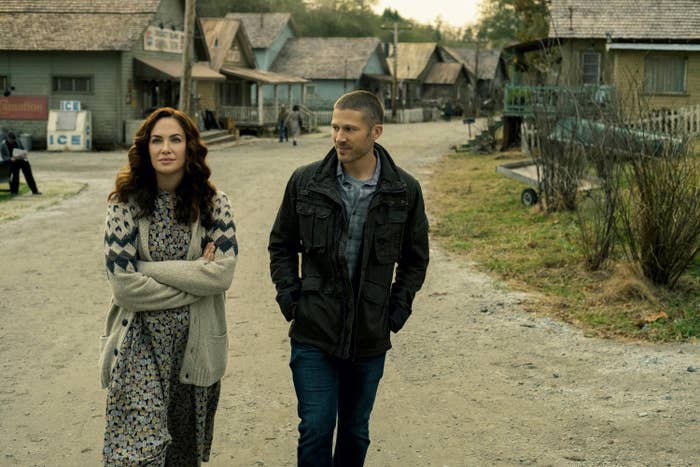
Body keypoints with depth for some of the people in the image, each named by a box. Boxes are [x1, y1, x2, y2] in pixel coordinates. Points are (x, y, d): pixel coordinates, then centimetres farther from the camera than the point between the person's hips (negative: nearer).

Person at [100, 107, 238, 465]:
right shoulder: (126, 203, -6)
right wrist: (196, 276, -11)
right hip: (141, 342, -2)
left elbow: (223, 272, -12)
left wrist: (151, 269, -14)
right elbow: (124, 284, -13)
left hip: (196, 342, 2)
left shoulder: (214, 204, -1)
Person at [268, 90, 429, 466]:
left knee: (356, 433, 14)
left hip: (370, 339, 1)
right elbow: (281, 245, 9)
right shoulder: (306, 181, -4)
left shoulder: (404, 191, -3)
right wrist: (290, 297, -1)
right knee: (316, 429, -3)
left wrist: (398, 308, 1)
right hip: (313, 335, -1)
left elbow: (415, 258, 10)